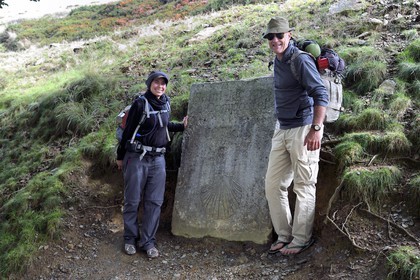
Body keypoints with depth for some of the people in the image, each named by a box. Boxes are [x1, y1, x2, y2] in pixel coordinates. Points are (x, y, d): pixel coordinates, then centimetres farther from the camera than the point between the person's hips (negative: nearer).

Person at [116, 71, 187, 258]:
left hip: (158, 159, 5)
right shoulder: (140, 104, -11)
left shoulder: (165, 103, 7)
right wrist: (120, 156, 0)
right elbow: (128, 130, -5)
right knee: (132, 201, 4)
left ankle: (148, 241, 15)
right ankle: (130, 239, 19)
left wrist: (182, 126, 18)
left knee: (154, 202, 5)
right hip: (137, 158, -5)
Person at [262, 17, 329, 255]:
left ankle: (301, 239, 11)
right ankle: (284, 235, 21)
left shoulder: (300, 60, -13)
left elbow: (321, 94, -19)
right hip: (282, 130, 9)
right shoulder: (278, 61, 13)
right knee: (273, 185, 9)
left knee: (304, 186, 1)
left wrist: (316, 129, -25)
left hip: (303, 129, -9)